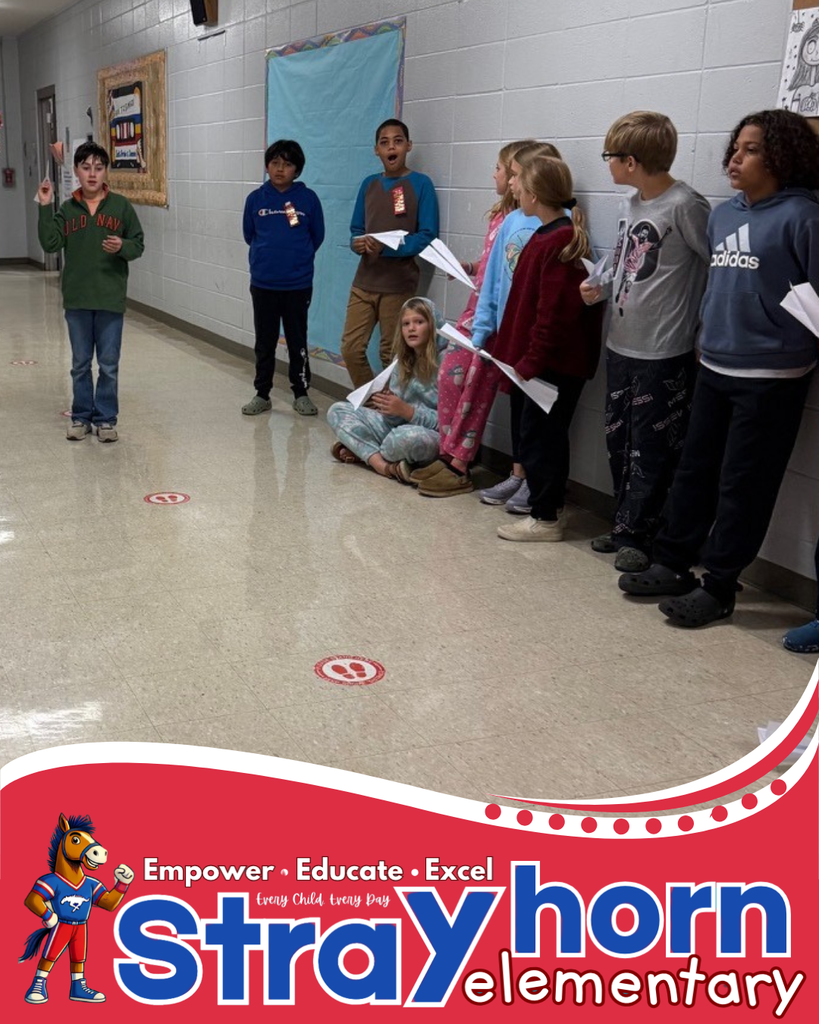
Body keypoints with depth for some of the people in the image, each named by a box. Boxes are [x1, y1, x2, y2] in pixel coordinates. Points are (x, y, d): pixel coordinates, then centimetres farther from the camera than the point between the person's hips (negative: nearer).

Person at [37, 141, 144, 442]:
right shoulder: (67, 209, 4)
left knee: (108, 365, 5)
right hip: (77, 300, 2)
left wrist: (122, 246, -19)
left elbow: (139, 244, 1)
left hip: (111, 299, -2)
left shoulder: (121, 206, 0)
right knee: (80, 364, 11)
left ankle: (106, 418, 17)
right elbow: (50, 244, -5)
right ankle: (81, 417, 22)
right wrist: (45, 207, -12)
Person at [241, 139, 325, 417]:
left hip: (298, 284, -1)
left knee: (297, 341, 8)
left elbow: (317, 236, 5)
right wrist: (267, 254, 10)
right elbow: (249, 235, 12)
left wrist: (299, 257, 9)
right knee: (264, 342, 10)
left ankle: (301, 393, 20)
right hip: (263, 283, 2)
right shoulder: (256, 199, 0)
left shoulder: (308, 198, -4)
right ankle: (262, 394, 21)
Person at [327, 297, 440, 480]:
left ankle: (364, 450, -9)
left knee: (407, 436, -43)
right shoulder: (401, 359, 8)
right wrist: (387, 402, -16)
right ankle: (383, 464, -20)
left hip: (434, 437, -7)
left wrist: (406, 410, -25)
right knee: (337, 410, 1)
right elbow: (397, 410, 7)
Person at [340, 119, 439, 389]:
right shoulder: (369, 184, 10)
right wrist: (358, 242, -10)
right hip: (364, 282, 5)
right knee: (350, 348, 2)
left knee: (392, 354, 4)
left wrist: (386, 247, -21)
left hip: (399, 285, -4)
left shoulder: (421, 184, -4)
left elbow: (428, 236, -10)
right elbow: (356, 229, 15)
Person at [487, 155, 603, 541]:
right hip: (553, 359, 10)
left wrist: (531, 361, -18)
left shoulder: (557, 242, -19)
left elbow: (554, 313, -23)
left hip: (555, 361, -10)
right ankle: (550, 507, 28)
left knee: (538, 433, -1)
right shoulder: (552, 235, 11)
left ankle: (545, 517, 8)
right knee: (546, 433, 17)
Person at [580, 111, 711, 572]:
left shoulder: (684, 205, -16)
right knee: (620, 442, 16)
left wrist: (707, 332, -12)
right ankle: (626, 525, 28)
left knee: (651, 450, 2)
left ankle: (638, 535, 12)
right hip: (621, 345, 9)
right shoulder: (633, 204, 9)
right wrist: (601, 289, 2)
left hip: (664, 353, -9)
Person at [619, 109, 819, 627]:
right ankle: (673, 564, 27)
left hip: (770, 378, -7)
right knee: (695, 471, 14)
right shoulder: (723, 215, 9)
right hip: (714, 369, 7)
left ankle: (718, 586, 13)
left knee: (742, 484, 2)